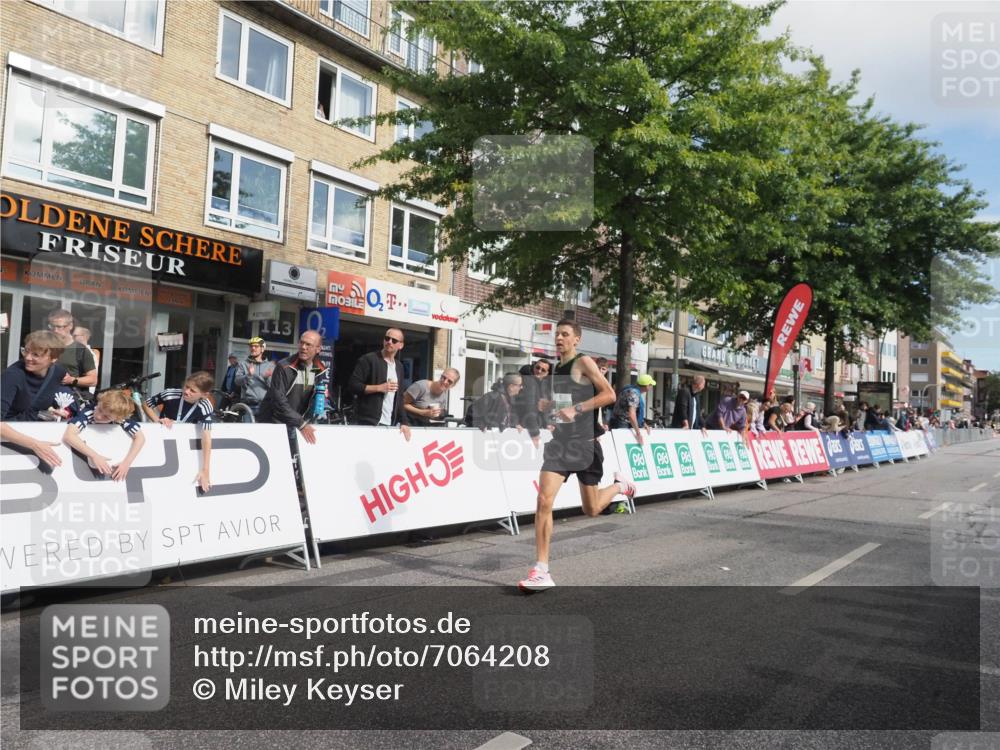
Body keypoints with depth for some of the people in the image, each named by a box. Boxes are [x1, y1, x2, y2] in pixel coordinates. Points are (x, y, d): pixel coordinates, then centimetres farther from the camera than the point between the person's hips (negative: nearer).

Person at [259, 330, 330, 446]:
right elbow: (279, 401, -21)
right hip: (274, 423, -4)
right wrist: (301, 424, -24)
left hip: (300, 423, 5)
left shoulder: (321, 371, 0)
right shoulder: (284, 367, -15)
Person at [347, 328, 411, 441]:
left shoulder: (399, 366, 17)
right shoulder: (369, 359, -2)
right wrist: (379, 388, -15)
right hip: (369, 423, -6)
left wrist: (404, 422, 9)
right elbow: (352, 386, -10)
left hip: (391, 425, 6)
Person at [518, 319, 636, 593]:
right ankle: (541, 570, -7)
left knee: (591, 510, 10)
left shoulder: (584, 363, -9)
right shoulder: (554, 370, 12)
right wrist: (545, 408, 11)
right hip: (559, 443, 5)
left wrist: (577, 409, -24)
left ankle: (619, 485, 42)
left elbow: (609, 395, -16)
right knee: (544, 502, -13)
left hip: (584, 445, -5)